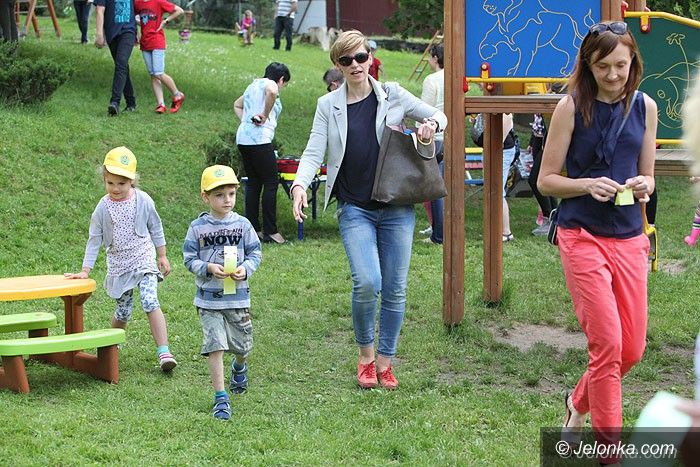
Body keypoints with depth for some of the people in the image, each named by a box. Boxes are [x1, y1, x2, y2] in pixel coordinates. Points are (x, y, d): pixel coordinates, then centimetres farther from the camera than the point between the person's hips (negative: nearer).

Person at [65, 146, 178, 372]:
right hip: (118, 265, 2)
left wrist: (162, 256, 10)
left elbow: (155, 228, 6)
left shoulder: (143, 201, -8)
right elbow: (94, 239, 1)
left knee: (150, 302, -20)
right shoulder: (103, 207, -5)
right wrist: (85, 271, -1)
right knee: (123, 311, 6)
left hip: (143, 260, -2)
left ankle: (163, 351, -22)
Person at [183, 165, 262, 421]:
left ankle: (239, 367, 52)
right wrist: (209, 268, -20)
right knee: (215, 344, -9)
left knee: (242, 343, 15)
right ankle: (220, 397, -3)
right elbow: (189, 258, -2)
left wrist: (245, 269, -16)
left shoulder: (242, 224, -1)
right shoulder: (197, 227, -5)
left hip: (238, 296, 2)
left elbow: (255, 253, 3)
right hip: (209, 299, -2)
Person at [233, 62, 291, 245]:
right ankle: (270, 231, -5)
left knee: (253, 183, 13)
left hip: (243, 139, 9)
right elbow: (271, 93, -29)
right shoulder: (270, 84, -3)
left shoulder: (254, 84, 23)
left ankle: (253, 229, 14)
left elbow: (237, 105, 37)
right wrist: (265, 116, -17)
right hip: (259, 139, -9)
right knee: (271, 183, -4)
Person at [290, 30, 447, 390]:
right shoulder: (328, 106, 5)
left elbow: (439, 116, 14)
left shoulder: (392, 96, 4)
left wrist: (431, 124, -10)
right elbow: (314, 152, -2)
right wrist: (300, 185, -21)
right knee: (366, 282, -17)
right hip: (355, 209, -1)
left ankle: (385, 361, 19)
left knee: (395, 289, 3)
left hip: (397, 207, 1)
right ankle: (365, 354, 8)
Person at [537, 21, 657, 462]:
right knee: (607, 345, -10)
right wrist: (588, 185, -18)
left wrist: (643, 187, -8)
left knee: (632, 349, 7)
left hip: (630, 238, 5)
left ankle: (579, 402, 37)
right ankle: (609, 450, 1)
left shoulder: (645, 107, 7)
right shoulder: (572, 107, -5)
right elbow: (546, 180, -1)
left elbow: (648, 177, 15)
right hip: (583, 236, -4)